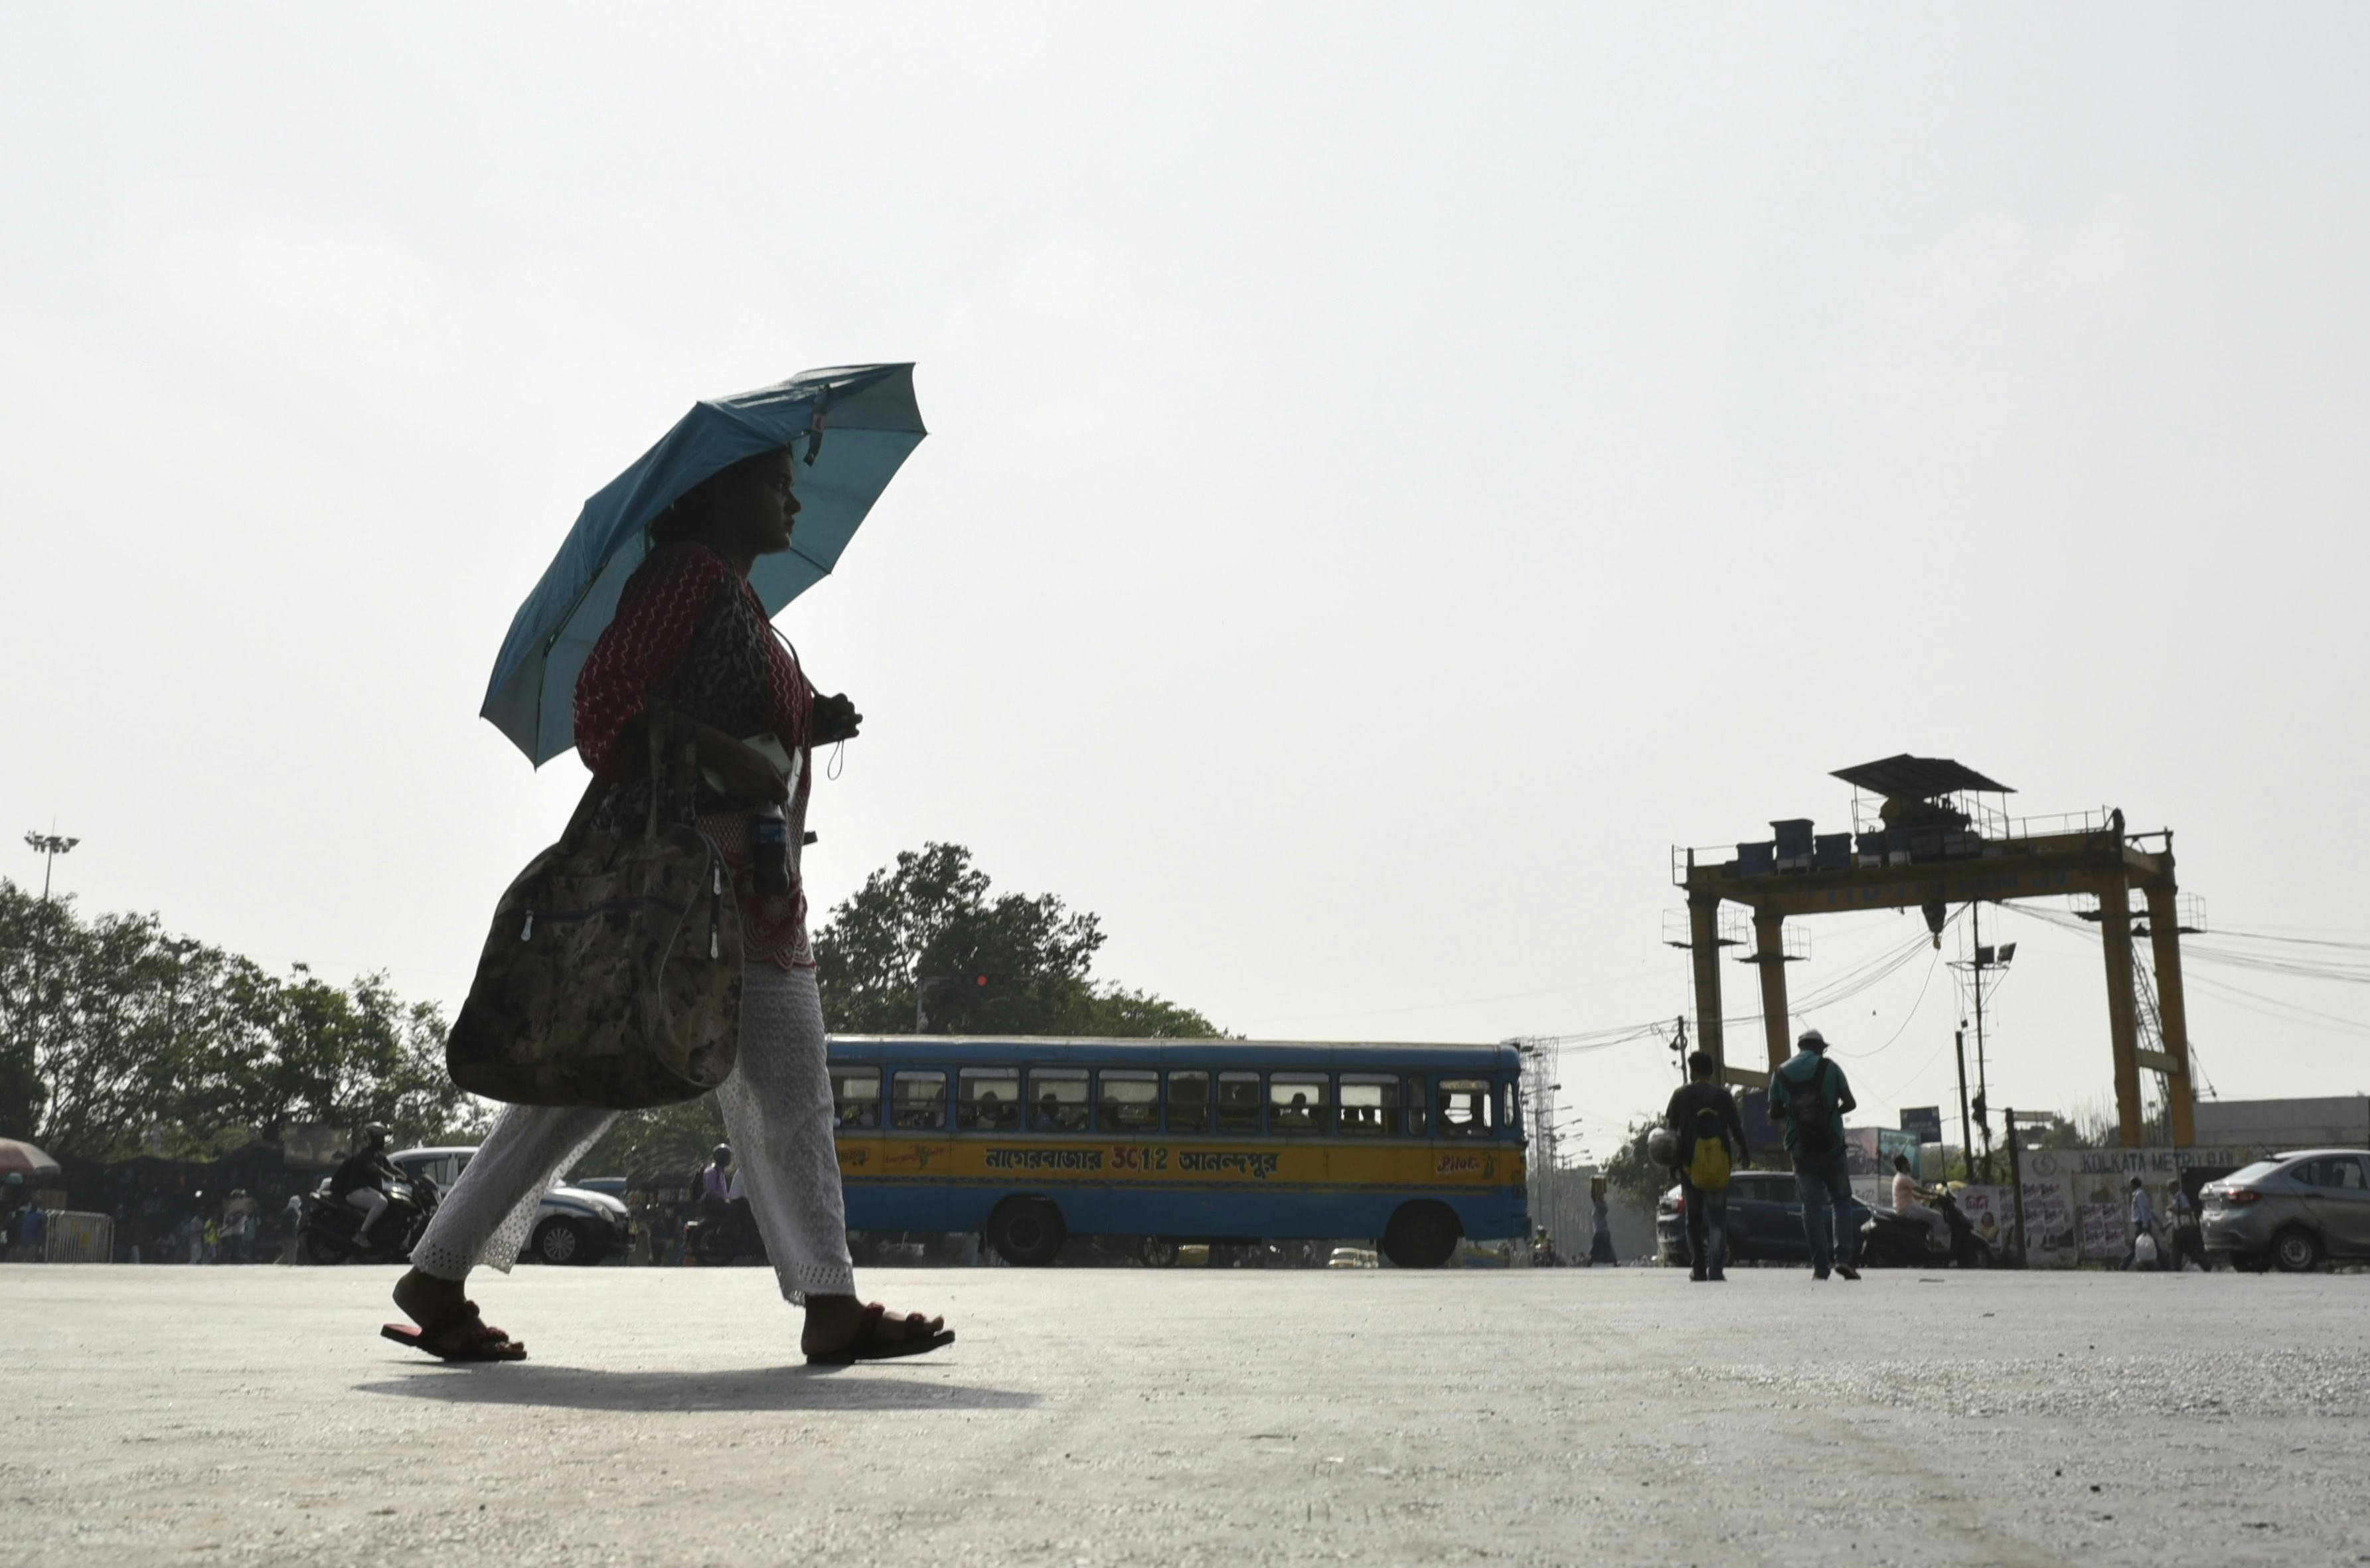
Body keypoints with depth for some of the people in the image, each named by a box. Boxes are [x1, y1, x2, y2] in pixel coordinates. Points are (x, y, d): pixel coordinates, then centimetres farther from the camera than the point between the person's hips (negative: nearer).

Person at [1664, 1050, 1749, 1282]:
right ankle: (1716, 1267, -13)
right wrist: (1742, 1152, 17)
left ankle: (1698, 1268, 10)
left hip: (1689, 1163, 0)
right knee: (1717, 1216, 1)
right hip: (1719, 1163, 0)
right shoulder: (1723, 1095, 3)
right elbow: (1736, 1128, 3)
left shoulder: (1681, 1095, 2)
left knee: (1694, 1217, 11)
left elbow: (1670, 1128, -2)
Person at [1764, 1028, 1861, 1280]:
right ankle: (1843, 1257, -5)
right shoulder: (1830, 1068, -1)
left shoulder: (1781, 1074, 5)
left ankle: (1820, 1266, -2)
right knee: (1841, 1200, 9)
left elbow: (1774, 1114, 3)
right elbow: (1850, 1103, -3)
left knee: (1811, 1205, 4)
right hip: (1831, 1146, -2)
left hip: (1800, 1149, 2)